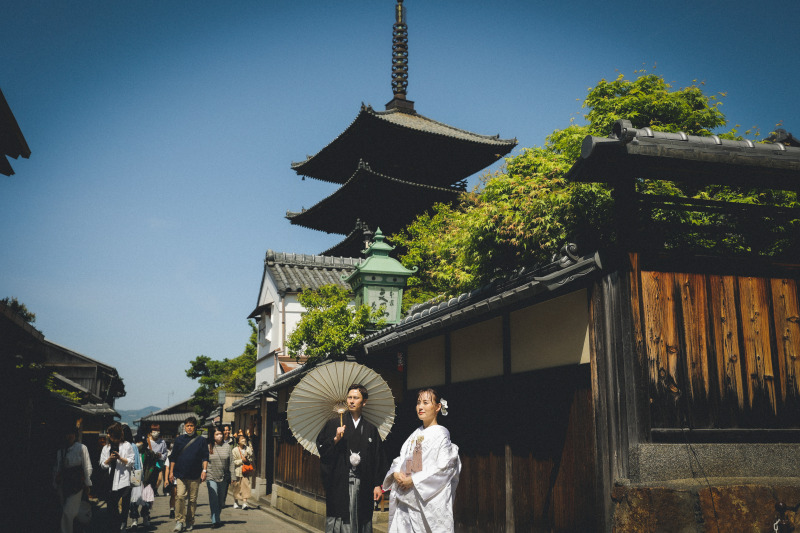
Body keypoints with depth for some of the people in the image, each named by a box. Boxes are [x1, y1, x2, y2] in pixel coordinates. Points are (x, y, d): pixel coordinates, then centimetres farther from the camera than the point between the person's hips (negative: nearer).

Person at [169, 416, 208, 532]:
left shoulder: (201, 440, 6)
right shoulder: (179, 440, 10)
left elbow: (205, 457, 4)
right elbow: (173, 457, 13)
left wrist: (204, 470, -7)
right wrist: (171, 472, 9)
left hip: (195, 476, 0)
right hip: (180, 474, 0)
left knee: (193, 499, 5)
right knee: (180, 496, -15)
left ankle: (190, 522, 17)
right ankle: (179, 521, -10)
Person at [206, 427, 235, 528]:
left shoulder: (227, 446, 5)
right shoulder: (208, 447, 0)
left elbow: (231, 463, 6)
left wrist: (232, 476, 3)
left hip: (224, 478, 3)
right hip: (211, 477, -3)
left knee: (221, 501, 10)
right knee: (214, 499, -11)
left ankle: (216, 518, 26)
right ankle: (215, 521, -10)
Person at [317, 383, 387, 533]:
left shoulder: (371, 429, 11)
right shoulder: (333, 424, 8)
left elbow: (378, 459, 9)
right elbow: (321, 448, 2)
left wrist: (377, 484, 3)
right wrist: (336, 439, -13)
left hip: (362, 485, 1)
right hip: (339, 482, -1)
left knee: (360, 520, 1)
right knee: (339, 519, -5)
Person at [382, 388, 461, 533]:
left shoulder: (441, 434, -4)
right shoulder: (415, 434, 16)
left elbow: (444, 467, -13)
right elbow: (400, 458, 18)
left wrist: (414, 480, -15)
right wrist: (396, 473, -5)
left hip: (430, 498, -6)